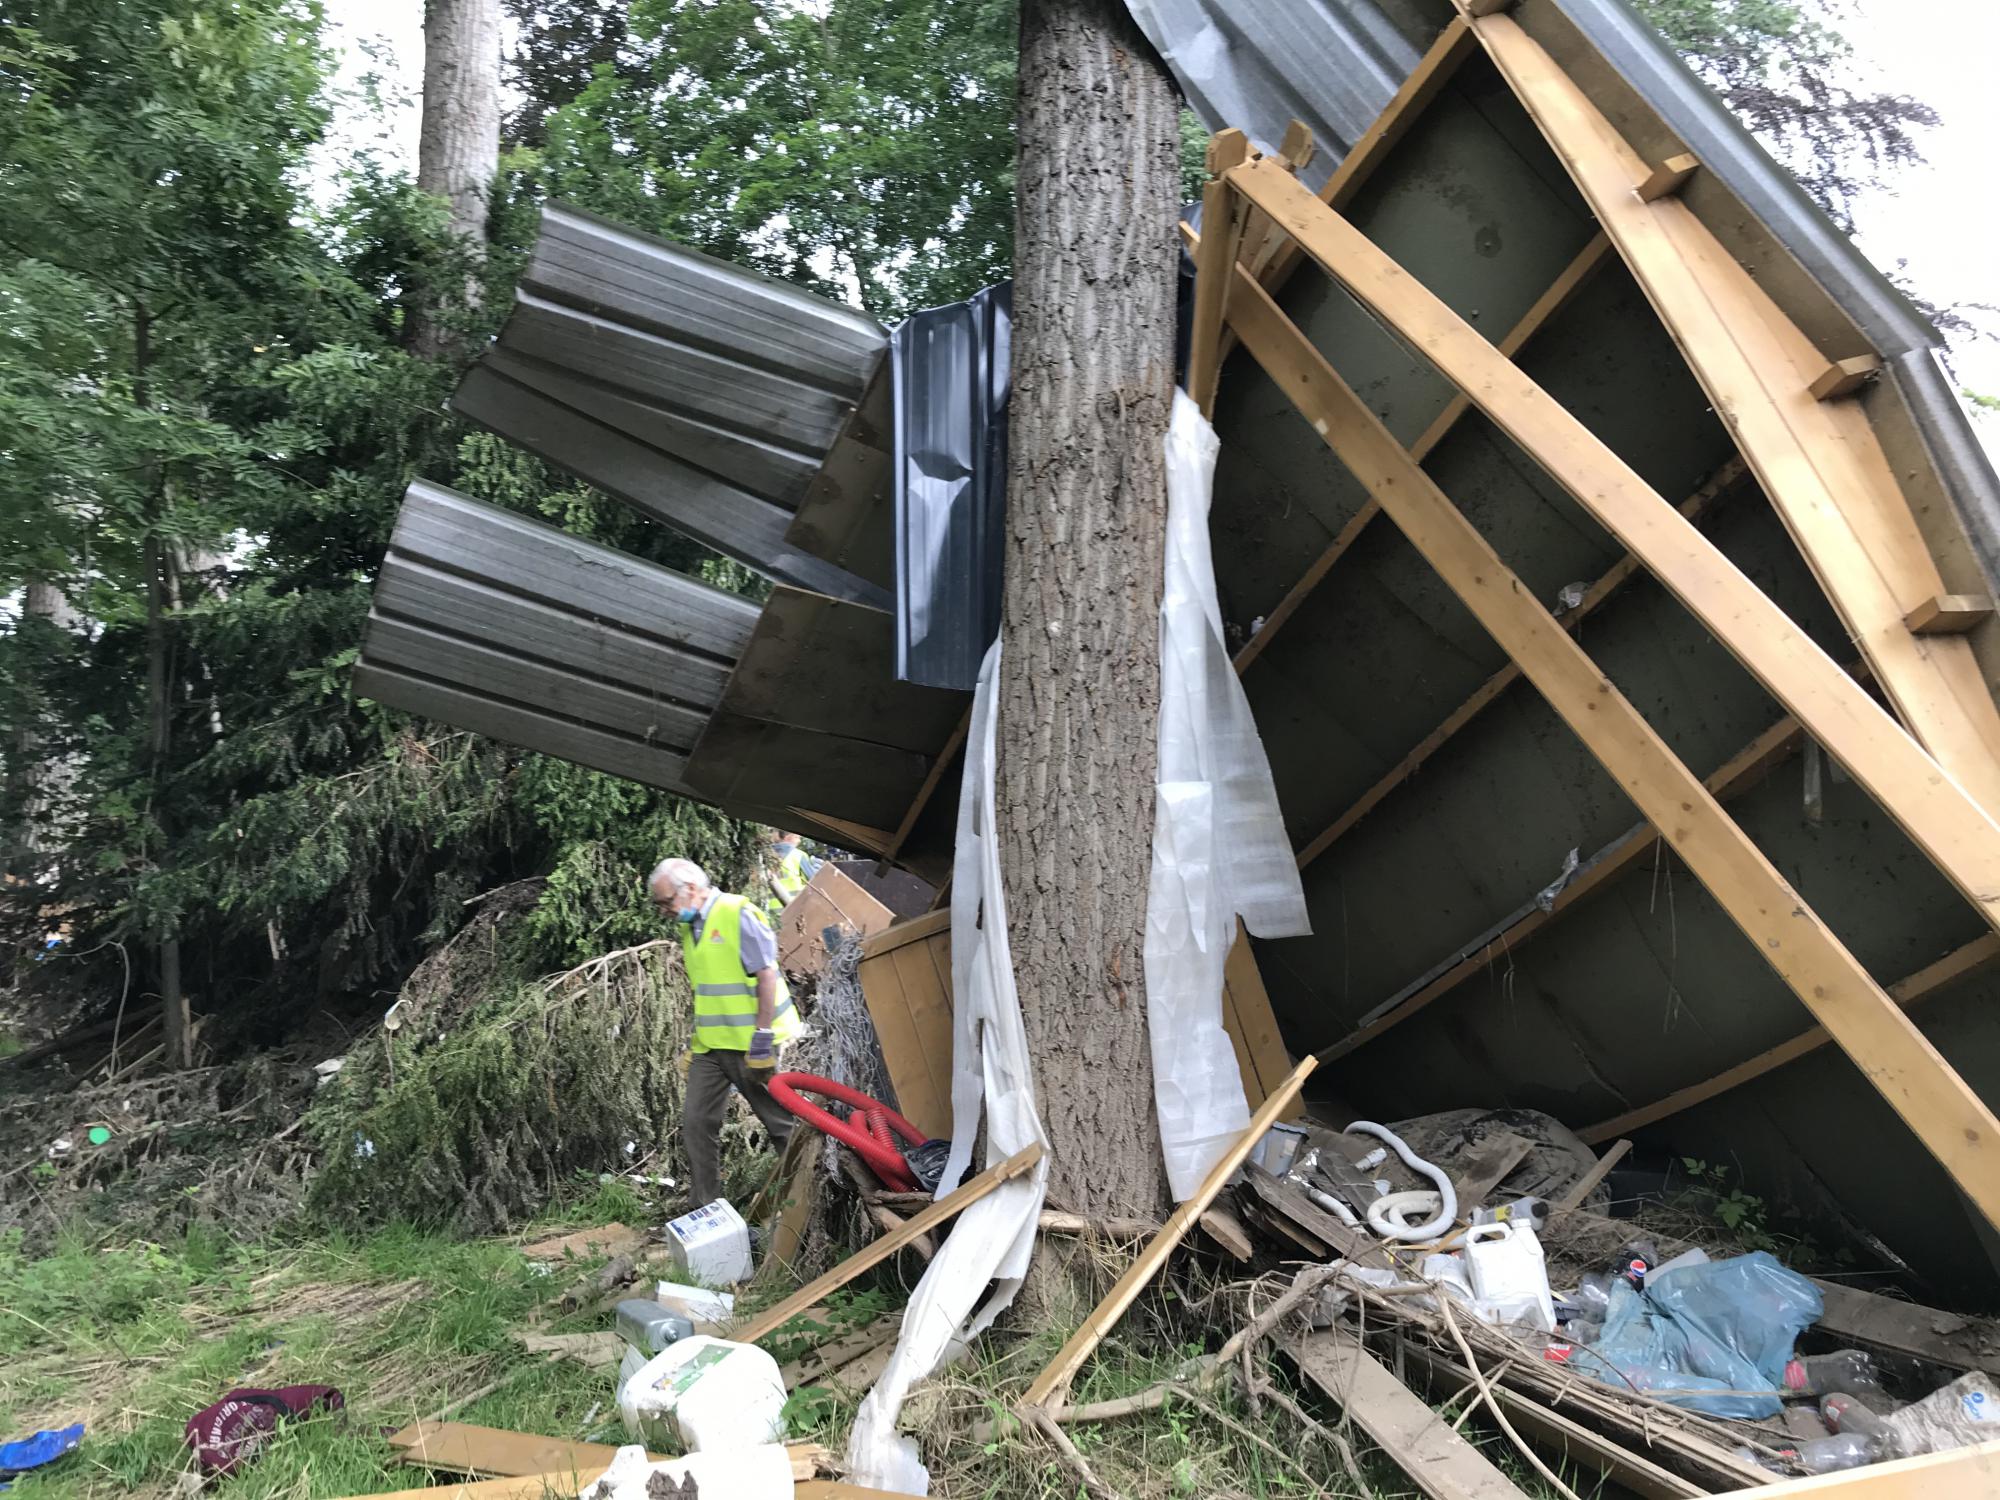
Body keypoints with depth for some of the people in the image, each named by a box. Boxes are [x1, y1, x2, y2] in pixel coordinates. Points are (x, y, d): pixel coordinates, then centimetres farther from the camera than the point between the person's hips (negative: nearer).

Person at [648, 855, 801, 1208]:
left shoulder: (737, 914, -14)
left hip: (749, 1043, -8)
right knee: (696, 1120, 6)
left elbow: (767, 975, -18)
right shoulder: (688, 926, 10)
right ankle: (705, 1208, 17)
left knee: (782, 1121, 4)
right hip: (709, 1045, 8)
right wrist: (693, 1044, 17)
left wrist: (762, 1039, -20)